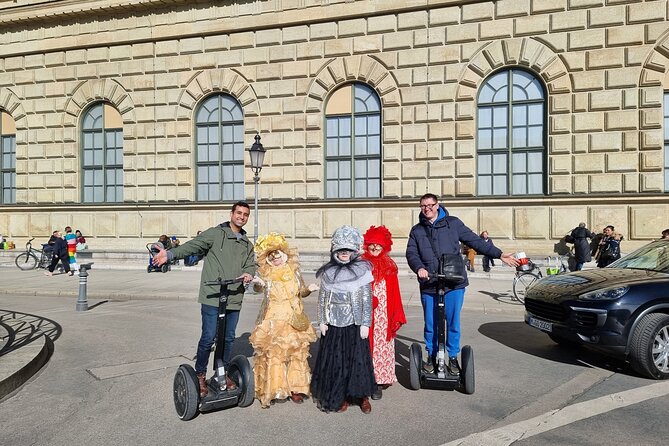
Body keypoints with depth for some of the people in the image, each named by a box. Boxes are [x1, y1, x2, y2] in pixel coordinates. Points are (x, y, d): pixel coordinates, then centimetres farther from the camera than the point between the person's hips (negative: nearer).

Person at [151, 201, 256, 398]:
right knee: (208, 338, -2)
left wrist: (249, 273, -13)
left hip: (234, 299, 5)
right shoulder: (215, 233, -2)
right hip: (212, 296, -5)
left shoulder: (247, 244, 17)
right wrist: (170, 254, -28)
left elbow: (251, 263, 12)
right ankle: (200, 375, 19)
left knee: (229, 338, 14)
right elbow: (192, 246, -12)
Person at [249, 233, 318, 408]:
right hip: (273, 321, -3)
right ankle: (271, 390, 12)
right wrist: (257, 284, -42)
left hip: (294, 320, 3)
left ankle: (295, 388, 22)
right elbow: (258, 288, -20)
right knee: (272, 354, -2)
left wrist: (309, 289, -8)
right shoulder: (266, 274, -4)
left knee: (297, 353, 8)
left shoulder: (294, 271, 3)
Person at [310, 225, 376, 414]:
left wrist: (365, 323, -7)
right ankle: (340, 397, 21)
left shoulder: (362, 270, -3)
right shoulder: (328, 272, 4)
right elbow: (322, 297, 7)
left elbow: (367, 299, -4)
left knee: (358, 358, 3)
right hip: (334, 323, 2)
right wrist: (322, 321, 3)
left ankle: (363, 396, 19)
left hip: (355, 323, -2)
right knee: (335, 359, 6)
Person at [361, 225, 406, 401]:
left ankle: (379, 382, 16)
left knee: (382, 346, 4)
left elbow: (395, 293, 5)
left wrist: (397, 317, 3)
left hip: (384, 315, 1)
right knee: (366, 346, 5)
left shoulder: (389, 266, 5)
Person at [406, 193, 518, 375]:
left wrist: (499, 254, 4)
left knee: (453, 323, 7)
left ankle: (453, 358, 25)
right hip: (429, 285, 1)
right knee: (430, 324, 9)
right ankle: (431, 356, 27)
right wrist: (419, 268, -19)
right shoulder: (417, 230, 10)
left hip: (454, 284, -1)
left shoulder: (453, 223, 6)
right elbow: (411, 253, 2)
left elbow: (475, 241, 7)